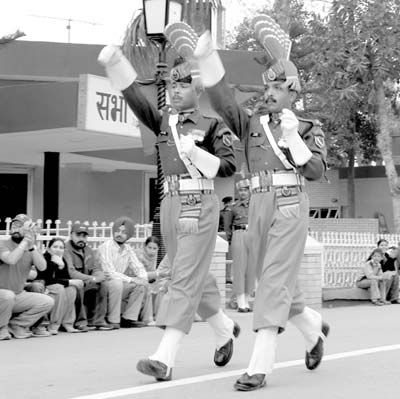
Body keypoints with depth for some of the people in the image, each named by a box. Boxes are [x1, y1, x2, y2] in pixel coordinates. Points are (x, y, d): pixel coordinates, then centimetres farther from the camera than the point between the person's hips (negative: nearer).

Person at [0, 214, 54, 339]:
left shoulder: (32, 249, 4)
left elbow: (42, 267, -15)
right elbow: (11, 260, -32)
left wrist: (32, 246, -26)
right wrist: (25, 241, -29)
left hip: (19, 296, 5)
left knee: (48, 302, -10)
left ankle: (16, 324, 4)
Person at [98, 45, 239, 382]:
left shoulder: (211, 124, 0)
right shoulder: (163, 120, 13)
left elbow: (230, 165, -4)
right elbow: (136, 99, -2)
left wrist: (197, 153, -17)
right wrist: (116, 63, -15)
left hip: (199, 204, -6)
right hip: (170, 202, 6)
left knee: (186, 279, -10)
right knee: (196, 277, 15)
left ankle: (165, 358, -15)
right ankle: (224, 330, 37)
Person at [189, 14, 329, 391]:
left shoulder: (308, 128, 6)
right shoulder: (250, 122, 12)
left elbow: (315, 172, -4)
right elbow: (223, 101, -5)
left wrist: (293, 135, -13)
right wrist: (207, 59, -19)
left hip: (290, 207, -4)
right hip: (258, 207, 4)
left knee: (274, 282, -13)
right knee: (277, 284, 10)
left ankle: (259, 367, -13)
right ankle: (314, 329, 39)